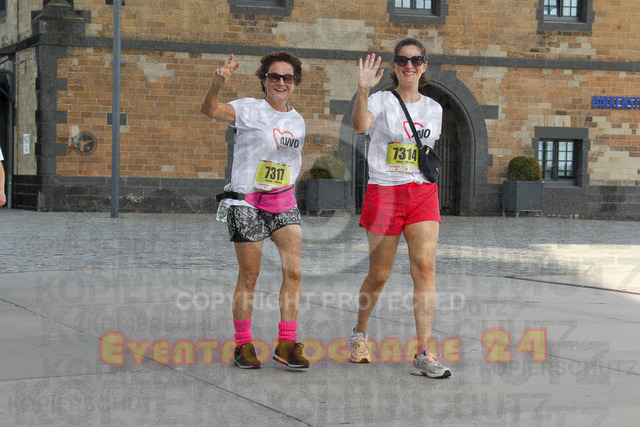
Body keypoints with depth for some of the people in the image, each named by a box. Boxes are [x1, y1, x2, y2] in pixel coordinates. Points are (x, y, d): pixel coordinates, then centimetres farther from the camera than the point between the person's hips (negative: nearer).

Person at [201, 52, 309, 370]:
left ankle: (286, 344, 5)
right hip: (247, 203, -5)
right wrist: (217, 85, -45)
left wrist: (288, 186, 13)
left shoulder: (297, 120, 11)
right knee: (248, 277, 1)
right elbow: (210, 110, -26)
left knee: (294, 271, -4)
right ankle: (243, 345, 14)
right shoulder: (250, 109, -8)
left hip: (283, 202, 5)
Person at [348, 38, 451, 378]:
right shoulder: (381, 100, -3)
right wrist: (363, 90, -41)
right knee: (379, 274, 4)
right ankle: (360, 334, 32)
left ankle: (424, 354, -11)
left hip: (423, 193, 3)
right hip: (383, 193, -3)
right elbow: (360, 125, -26)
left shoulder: (433, 108, 12)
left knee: (425, 267, -11)